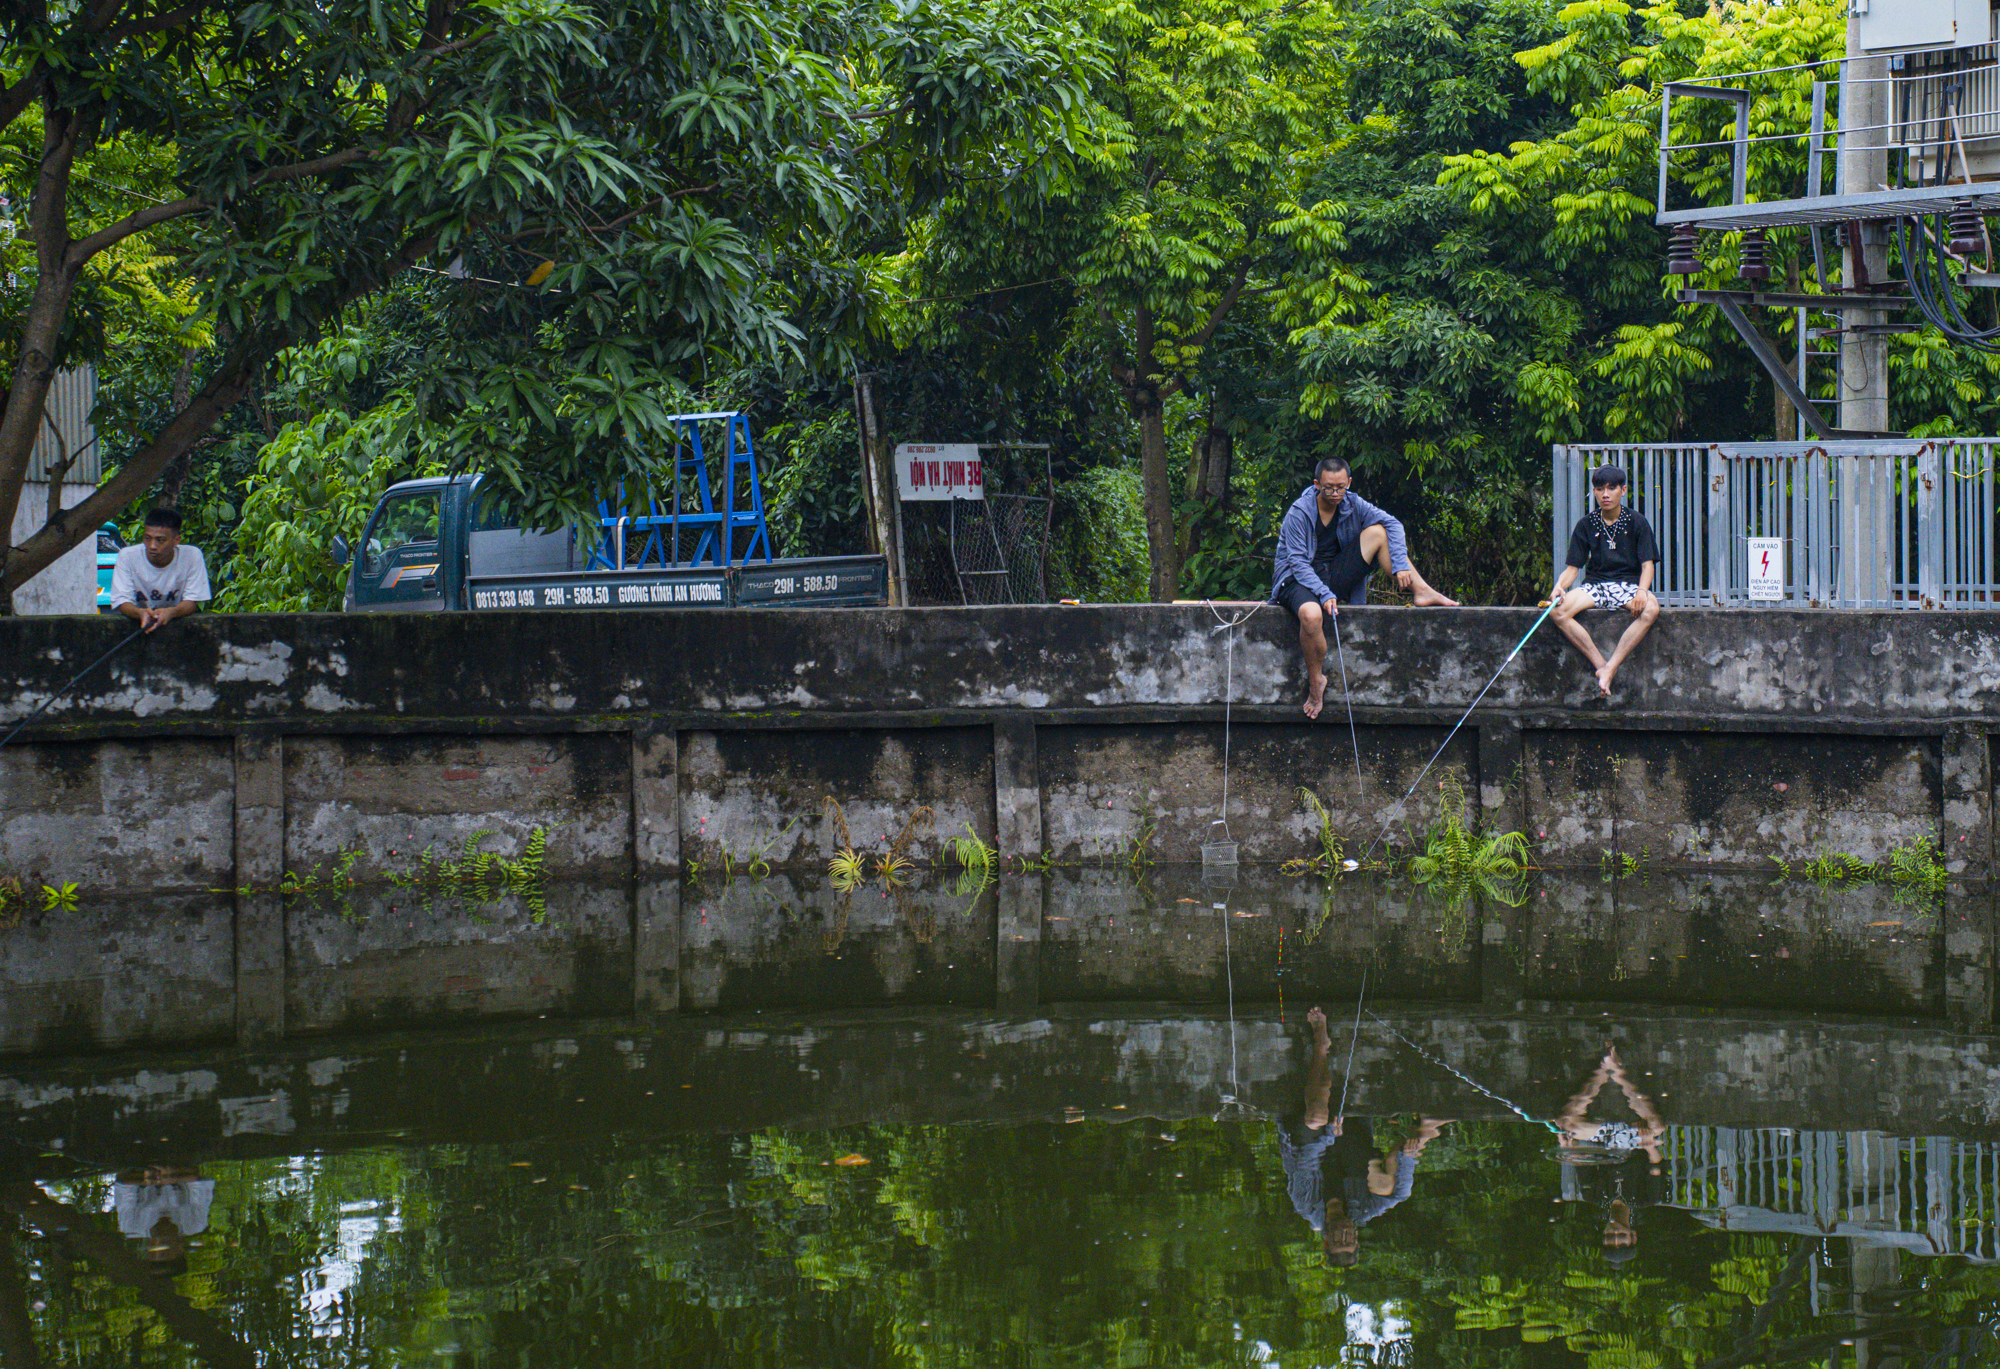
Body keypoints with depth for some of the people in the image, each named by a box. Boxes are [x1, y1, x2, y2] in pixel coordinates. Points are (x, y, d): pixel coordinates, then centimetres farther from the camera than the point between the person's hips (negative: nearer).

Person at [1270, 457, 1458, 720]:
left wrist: (1400, 564, -18)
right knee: (1311, 614, -41)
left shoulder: (1352, 504, 1)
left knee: (1377, 531, -5)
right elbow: (1298, 562, -18)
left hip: (1336, 577, 5)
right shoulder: (1299, 513, -15)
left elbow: (1392, 524, -3)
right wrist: (1324, 594, -28)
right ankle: (1316, 680, -19)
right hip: (1298, 580, -5)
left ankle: (1421, 592, -9)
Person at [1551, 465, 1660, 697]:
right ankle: (1600, 665, -25)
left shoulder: (1636, 522, 2)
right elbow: (1572, 567, 6)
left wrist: (1642, 591, -26)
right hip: (1594, 585, 2)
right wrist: (1560, 586, -17)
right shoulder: (1586, 525, 8)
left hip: (1629, 584, -2)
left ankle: (1610, 668, -34)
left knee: (1650, 609, -38)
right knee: (1558, 611, -29)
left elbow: (1648, 565, -4)